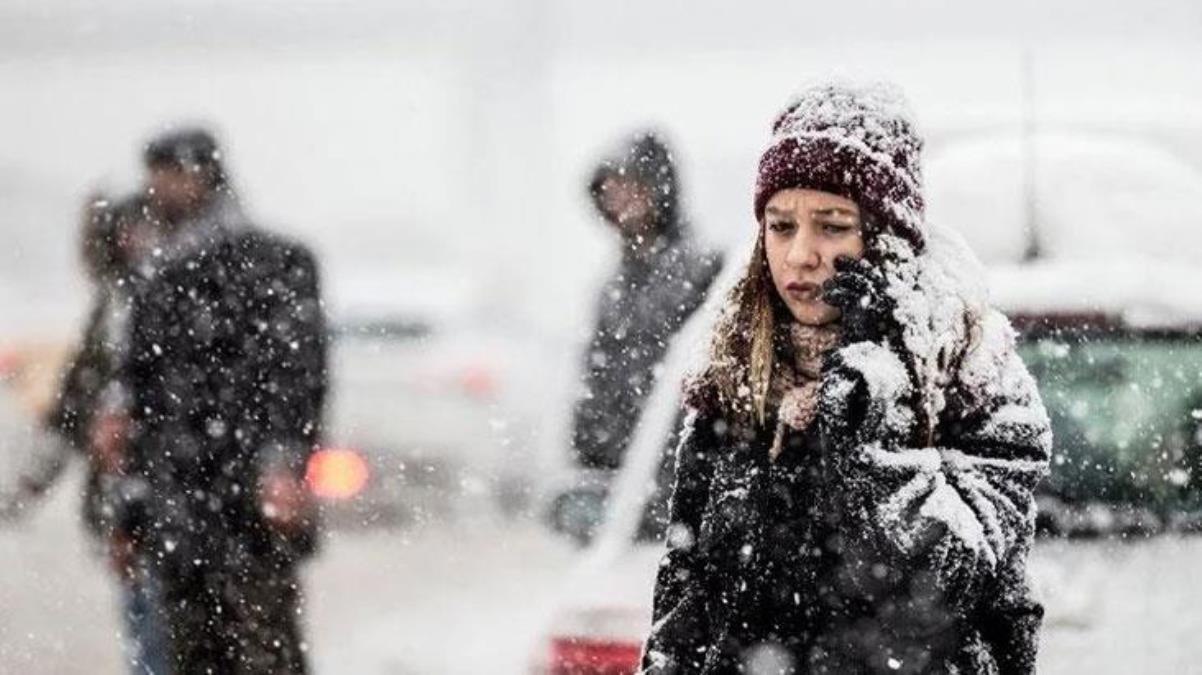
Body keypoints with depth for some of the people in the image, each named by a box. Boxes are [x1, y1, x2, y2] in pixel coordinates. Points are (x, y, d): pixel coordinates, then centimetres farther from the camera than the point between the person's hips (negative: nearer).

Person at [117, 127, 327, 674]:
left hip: (248, 505, -7)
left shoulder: (268, 262, -1)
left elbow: (296, 368, -11)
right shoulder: (161, 285, 22)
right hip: (179, 506, 7)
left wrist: (283, 464, -22)